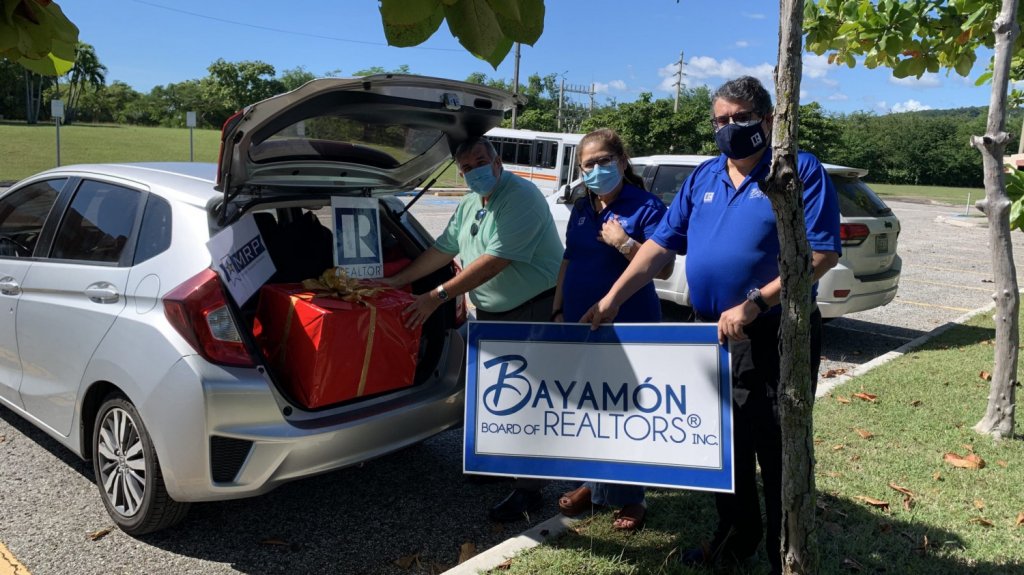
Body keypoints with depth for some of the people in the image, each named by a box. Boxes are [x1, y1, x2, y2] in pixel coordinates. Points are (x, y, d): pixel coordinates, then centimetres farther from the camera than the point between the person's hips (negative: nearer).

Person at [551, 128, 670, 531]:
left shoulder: (646, 207, -10)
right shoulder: (581, 208, 10)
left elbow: (663, 268, -16)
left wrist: (623, 243, -25)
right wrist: (558, 312, 11)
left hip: (628, 328, -6)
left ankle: (630, 498, 17)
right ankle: (592, 484, 32)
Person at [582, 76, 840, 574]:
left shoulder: (800, 171, -7)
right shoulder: (702, 179, 11)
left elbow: (822, 253, -16)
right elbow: (661, 244, 10)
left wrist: (754, 303, -23)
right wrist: (611, 299, 3)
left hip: (777, 337, -6)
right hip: (711, 334, 6)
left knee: (778, 454, 4)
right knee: (725, 445, 18)